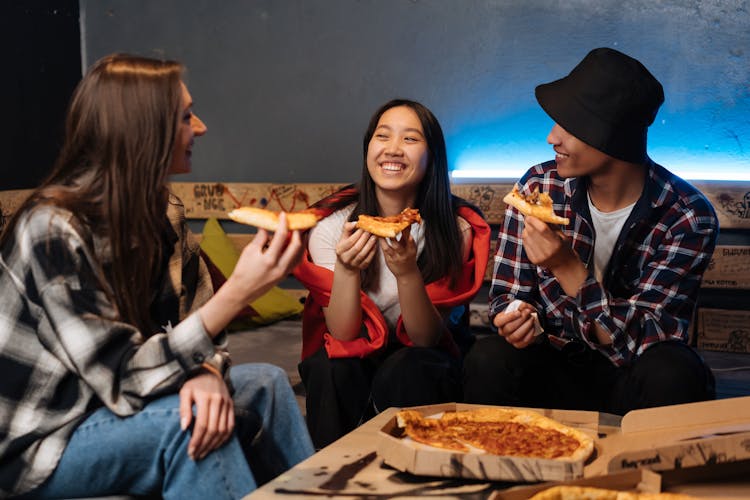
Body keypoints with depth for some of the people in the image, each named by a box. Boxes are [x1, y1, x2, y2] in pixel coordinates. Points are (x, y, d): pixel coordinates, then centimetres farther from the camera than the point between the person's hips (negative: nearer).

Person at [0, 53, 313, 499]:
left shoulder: (162, 212, -2)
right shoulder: (54, 231, -26)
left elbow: (191, 322, 0)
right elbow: (122, 380, -28)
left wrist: (207, 372, -25)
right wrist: (238, 292, -35)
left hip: (100, 404, 8)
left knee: (267, 384, 1)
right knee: (186, 420, -28)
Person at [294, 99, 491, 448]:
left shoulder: (456, 229, -14)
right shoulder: (331, 224, -13)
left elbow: (426, 338, -16)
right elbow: (342, 334, -16)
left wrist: (408, 273, -35)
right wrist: (346, 269, -34)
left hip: (421, 362, 0)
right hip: (353, 358, 1)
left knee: (406, 371, -32)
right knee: (331, 367, -31)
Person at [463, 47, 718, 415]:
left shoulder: (688, 218, -15)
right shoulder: (538, 187, -6)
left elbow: (639, 343, -19)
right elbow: (508, 294, 2)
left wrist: (568, 267, -30)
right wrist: (517, 318, -22)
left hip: (631, 378, -1)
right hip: (556, 368, 1)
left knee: (671, 373, -34)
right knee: (489, 360, -29)